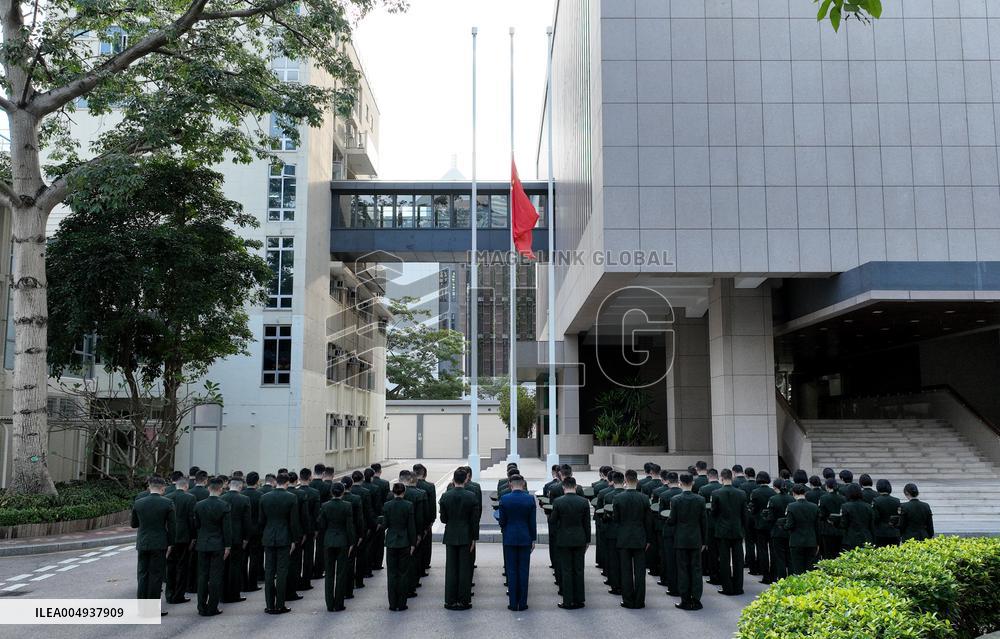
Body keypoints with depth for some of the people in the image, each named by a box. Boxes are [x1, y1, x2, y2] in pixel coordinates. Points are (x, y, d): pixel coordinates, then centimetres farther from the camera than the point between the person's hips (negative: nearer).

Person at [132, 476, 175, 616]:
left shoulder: (138, 503, -1)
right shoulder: (168, 503, -9)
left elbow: (134, 524, 9)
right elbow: (172, 526, -7)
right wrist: (170, 544, 3)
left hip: (142, 544, 3)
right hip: (160, 545, -3)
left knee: (142, 575, 12)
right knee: (156, 576, 3)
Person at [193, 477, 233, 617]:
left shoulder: (199, 505, -1)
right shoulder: (223, 506, -12)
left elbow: (196, 525, 6)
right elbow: (227, 528, -11)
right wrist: (227, 546, -4)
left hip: (202, 545, 3)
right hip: (218, 545, -3)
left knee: (202, 576, 10)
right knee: (216, 577, 2)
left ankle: (202, 607, 14)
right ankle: (212, 608, 5)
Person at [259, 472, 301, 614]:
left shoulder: (264, 497, 0)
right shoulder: (292, 498, -8)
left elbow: (261, 520, 5)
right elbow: (294, 521, -7)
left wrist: (263, 537, 15)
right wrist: (294, 540, 2)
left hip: (268, 538, 3)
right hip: (284, 538, -3)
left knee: (269, 572, 8)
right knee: (282, 572, 2)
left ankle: (269, 605, 10)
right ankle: (280, 605, 3)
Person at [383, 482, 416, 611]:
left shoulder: (387, 505, -4)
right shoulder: (409, 505, -8)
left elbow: (385, 524, -2)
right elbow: (411, 526, -7)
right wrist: (413, 543, -1)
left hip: (391, 542, 1)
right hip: (404, 542, -1)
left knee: (392, 573, 7)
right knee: (403, 573, 6)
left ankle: (393, 604, 9)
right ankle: (401, 604, 7)